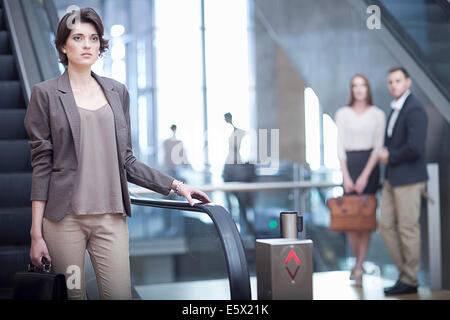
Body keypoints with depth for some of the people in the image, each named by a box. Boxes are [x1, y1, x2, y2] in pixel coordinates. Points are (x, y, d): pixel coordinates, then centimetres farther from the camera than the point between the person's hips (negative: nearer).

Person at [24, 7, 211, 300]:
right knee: (70, 295, 1)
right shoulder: (46, 94, 2)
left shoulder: (117, 92, 13)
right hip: (64, 218, -3)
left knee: (120, 294, -3)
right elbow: (41, 164, -1)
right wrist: (36, 232, -6)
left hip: (111, 218, 3)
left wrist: (175, 185, 8)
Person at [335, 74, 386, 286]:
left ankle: (359, 268, -4)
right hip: (349, 164, 1)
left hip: (370, 166, -1)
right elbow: (340, 146, 3)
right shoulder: (343, 113, 7)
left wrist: (365, 176, -11)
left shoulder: (377, 114, 4)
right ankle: (358, 261, 17)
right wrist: (345, 176, -7)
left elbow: (378, 147, -2)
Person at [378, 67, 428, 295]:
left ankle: (409, 281, 8)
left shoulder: (414, 110, -15)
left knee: (408, 229, -2)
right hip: (392, 178, 9)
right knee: (386, 225, 8)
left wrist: (390, 157, -10)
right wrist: (385, 152, 4)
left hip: (409, 179, -9)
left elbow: (415, 148, -24)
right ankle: (405, 270, 18)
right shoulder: (395, 109, 15)